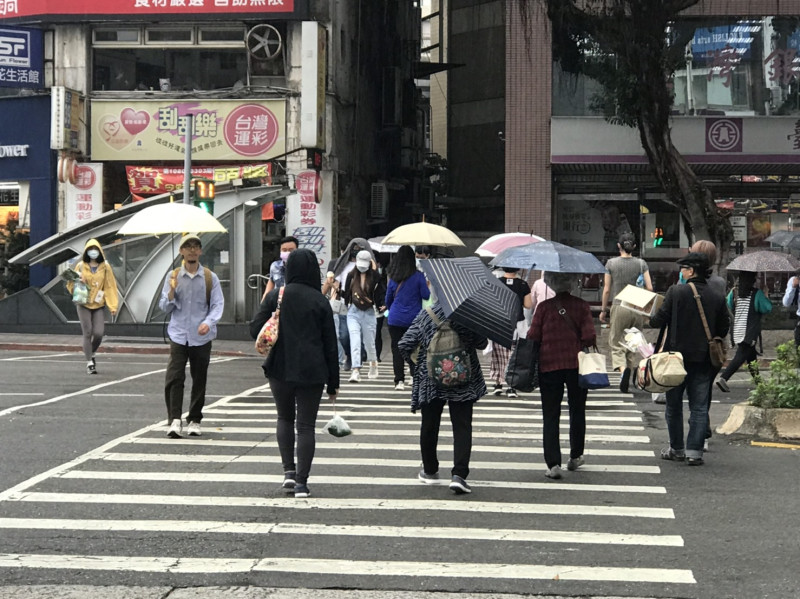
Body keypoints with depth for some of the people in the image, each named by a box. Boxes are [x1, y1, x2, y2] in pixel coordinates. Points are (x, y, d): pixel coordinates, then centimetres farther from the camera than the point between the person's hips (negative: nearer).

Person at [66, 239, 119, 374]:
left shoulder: (105, 267, 3)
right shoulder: (81, 266, 3)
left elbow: (110, 287, 1)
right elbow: (71, 284, 12)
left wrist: (112, 306, -6)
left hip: (99, 305, 0)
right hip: (83, 304, 0)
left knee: (99, 333, -8)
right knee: (87, 333, -6)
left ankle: (92, 353, 23)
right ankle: (89, 363, 0)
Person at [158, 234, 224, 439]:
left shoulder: (210, 278, 3)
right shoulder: (173, 276, 6)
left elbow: (218, 304, -1)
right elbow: (164, 307, 7)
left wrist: (208, 322, -19)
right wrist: (172, 291, -13)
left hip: (201, 337, 0)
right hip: (178, 335, 0)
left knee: (199, 380, 6)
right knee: (174, 378, -12)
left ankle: (194, 420, 16)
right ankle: (175, 420, -15)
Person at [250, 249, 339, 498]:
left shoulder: (275, 297, -3)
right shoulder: (320, 301, -3)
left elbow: (255, 329, -7)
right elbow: (330, 344, -1)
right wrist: (333, 383, 6)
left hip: (280, 369, 1)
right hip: (312, 373, -1)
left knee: (285, 418, 21)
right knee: (306, 425, 5)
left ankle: (289, 470, 10)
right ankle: (301, 482, 1)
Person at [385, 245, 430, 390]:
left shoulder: (393, 278, 3)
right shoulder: (418, 276, -6)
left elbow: (388, 300, 12)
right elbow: (426, 295, -7)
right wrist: (427, 285, 12)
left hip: (395, 319, 2)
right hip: (413, 319, -1)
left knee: (397, 349, 5)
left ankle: (399, 380, 3)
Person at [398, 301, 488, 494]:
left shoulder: (426, 314, -6)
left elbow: (404, 345, -6)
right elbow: (482, 343, -3)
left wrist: (413, 358, 15)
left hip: (430, 379, 1)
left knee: (429, 426, 16)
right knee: (462, 427, 0)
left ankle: (430, 471, 28)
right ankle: (459, 474, -13)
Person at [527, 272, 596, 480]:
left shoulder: (544, 307, -3)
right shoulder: (582, 306, -2)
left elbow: (532, 337, -4)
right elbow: (589, 337, -7)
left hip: (548, 366, -1)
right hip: (576, 365, 1)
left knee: (550, 416, 1)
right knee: (577, 411, 19)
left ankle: (553, 464, -9)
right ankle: (575, 457, 28)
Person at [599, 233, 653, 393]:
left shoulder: (611, 263, -1)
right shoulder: (641, 264, 2)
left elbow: (607, 290, 0)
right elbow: (649, 288, -2)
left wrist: (603, 310, 10)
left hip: (619, 307, -2)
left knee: (616, 343, 0)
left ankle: (622, 369, -26)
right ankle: (633, 370, 13)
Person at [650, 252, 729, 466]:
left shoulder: (675, 292, -11)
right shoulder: (717, 298, 0)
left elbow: (660, 320, -9)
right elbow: (723, 330, 5)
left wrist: (650, 319, 13)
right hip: (703, 359, 2)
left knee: (674, 406, 11)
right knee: (699, 407, 6)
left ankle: (676, 449, 18)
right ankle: (694, 451, 1)